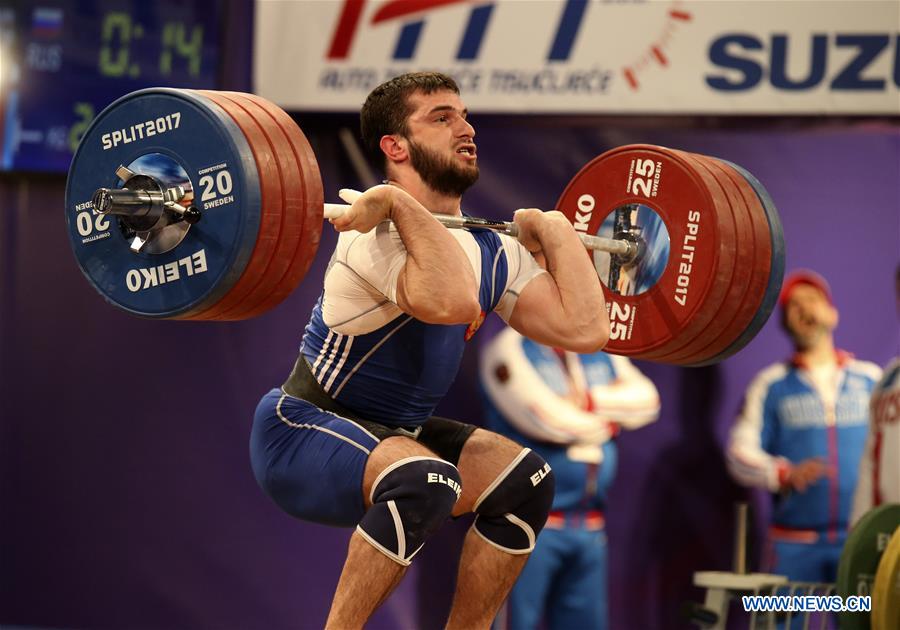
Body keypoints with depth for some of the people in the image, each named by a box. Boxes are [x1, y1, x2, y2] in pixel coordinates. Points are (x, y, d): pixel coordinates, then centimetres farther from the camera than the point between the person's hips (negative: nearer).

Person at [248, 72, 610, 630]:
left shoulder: (492, 252, 2)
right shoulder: (382, 234, -24)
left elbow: (584, 329, -6)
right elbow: (451, 303, -46)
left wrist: (554, 230, 5)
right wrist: (396, 201, -37)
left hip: (391, 434, 8)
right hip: (303, 432, -8)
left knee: (526, 481, -2)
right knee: (425, 481, -34)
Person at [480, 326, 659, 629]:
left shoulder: (603, 351, 14)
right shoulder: (510, 349, -7)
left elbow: (644, 399, -1)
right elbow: (548, 417, -19)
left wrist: (586, 400, -13)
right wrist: (609, 417, -3)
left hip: (590, 527, 7)